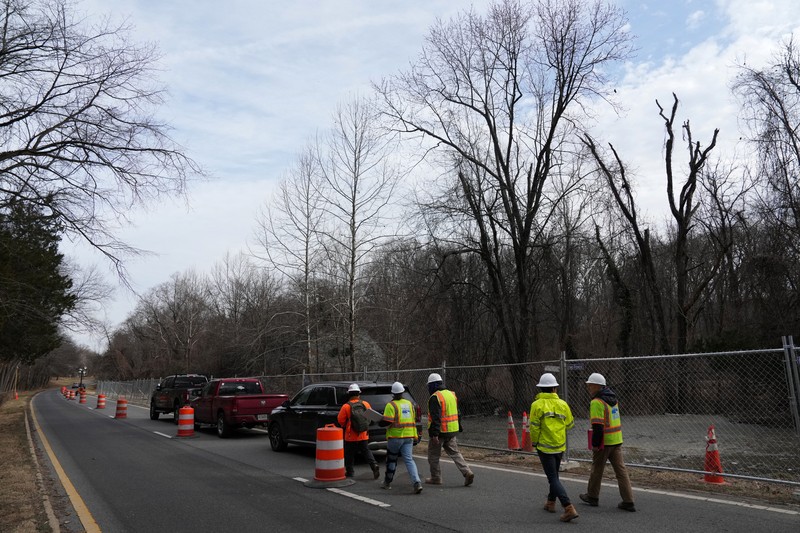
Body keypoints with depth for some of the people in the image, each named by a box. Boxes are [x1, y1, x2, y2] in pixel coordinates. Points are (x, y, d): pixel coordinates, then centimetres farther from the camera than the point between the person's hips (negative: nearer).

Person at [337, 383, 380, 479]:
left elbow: (340, 420, -8)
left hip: (351, 436, -3)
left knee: (349, 454, 10)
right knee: (367, 452, 11)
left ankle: (349, 472, 16)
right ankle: (374, 465, -7)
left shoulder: (346, 406, -13)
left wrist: (345, 426, 13)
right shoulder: (366, 404, -2)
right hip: (364, 435, 3)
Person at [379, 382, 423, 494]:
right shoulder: (409, 404, 12)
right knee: (409, 459, 1)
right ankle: (417, 483, -16)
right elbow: (413, 421, 16)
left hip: (395, 437, -4)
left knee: (391, 459, 12)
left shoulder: (391, 405, -10)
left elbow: (387, 421, -16)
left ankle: (387, 482, 26)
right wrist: (415, 436, 21)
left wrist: (379, 422, 3)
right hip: (408, 437, 5)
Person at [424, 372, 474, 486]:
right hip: (452, 430, 8)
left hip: (440, 431, -7)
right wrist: (458, 428, 24)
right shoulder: (451, 394, 11)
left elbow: (435, 418, -23)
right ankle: (467, 473, -1)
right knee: (455, 453, 12)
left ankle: (436, 478, 16)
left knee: (433, 455, 8)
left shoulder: (435, 398, -16)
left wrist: (434, 434, -24)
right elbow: (457, 414, 18)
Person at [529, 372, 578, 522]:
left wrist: (534, 442, 4)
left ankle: (569, 508, -14)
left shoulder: (537, 405, -13)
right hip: (560, 446, 5)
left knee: (553, 478, -2)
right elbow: (569, 424, 6)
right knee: (554, 475, 23)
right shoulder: (562, 404, -2)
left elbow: (534, 427, -12)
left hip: (545, 447, -5)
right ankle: (551, 503, 37)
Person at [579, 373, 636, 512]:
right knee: (621, 470, 8)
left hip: (604, 441, -7)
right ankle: (628, 502, 6)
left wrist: (595, 444, -16)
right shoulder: (612, 398, 10)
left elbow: (597, 426, -22)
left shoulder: (597, 402, -18)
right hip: (617, 440, 7)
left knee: (597, 469, 10)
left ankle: (592, 496, 25)